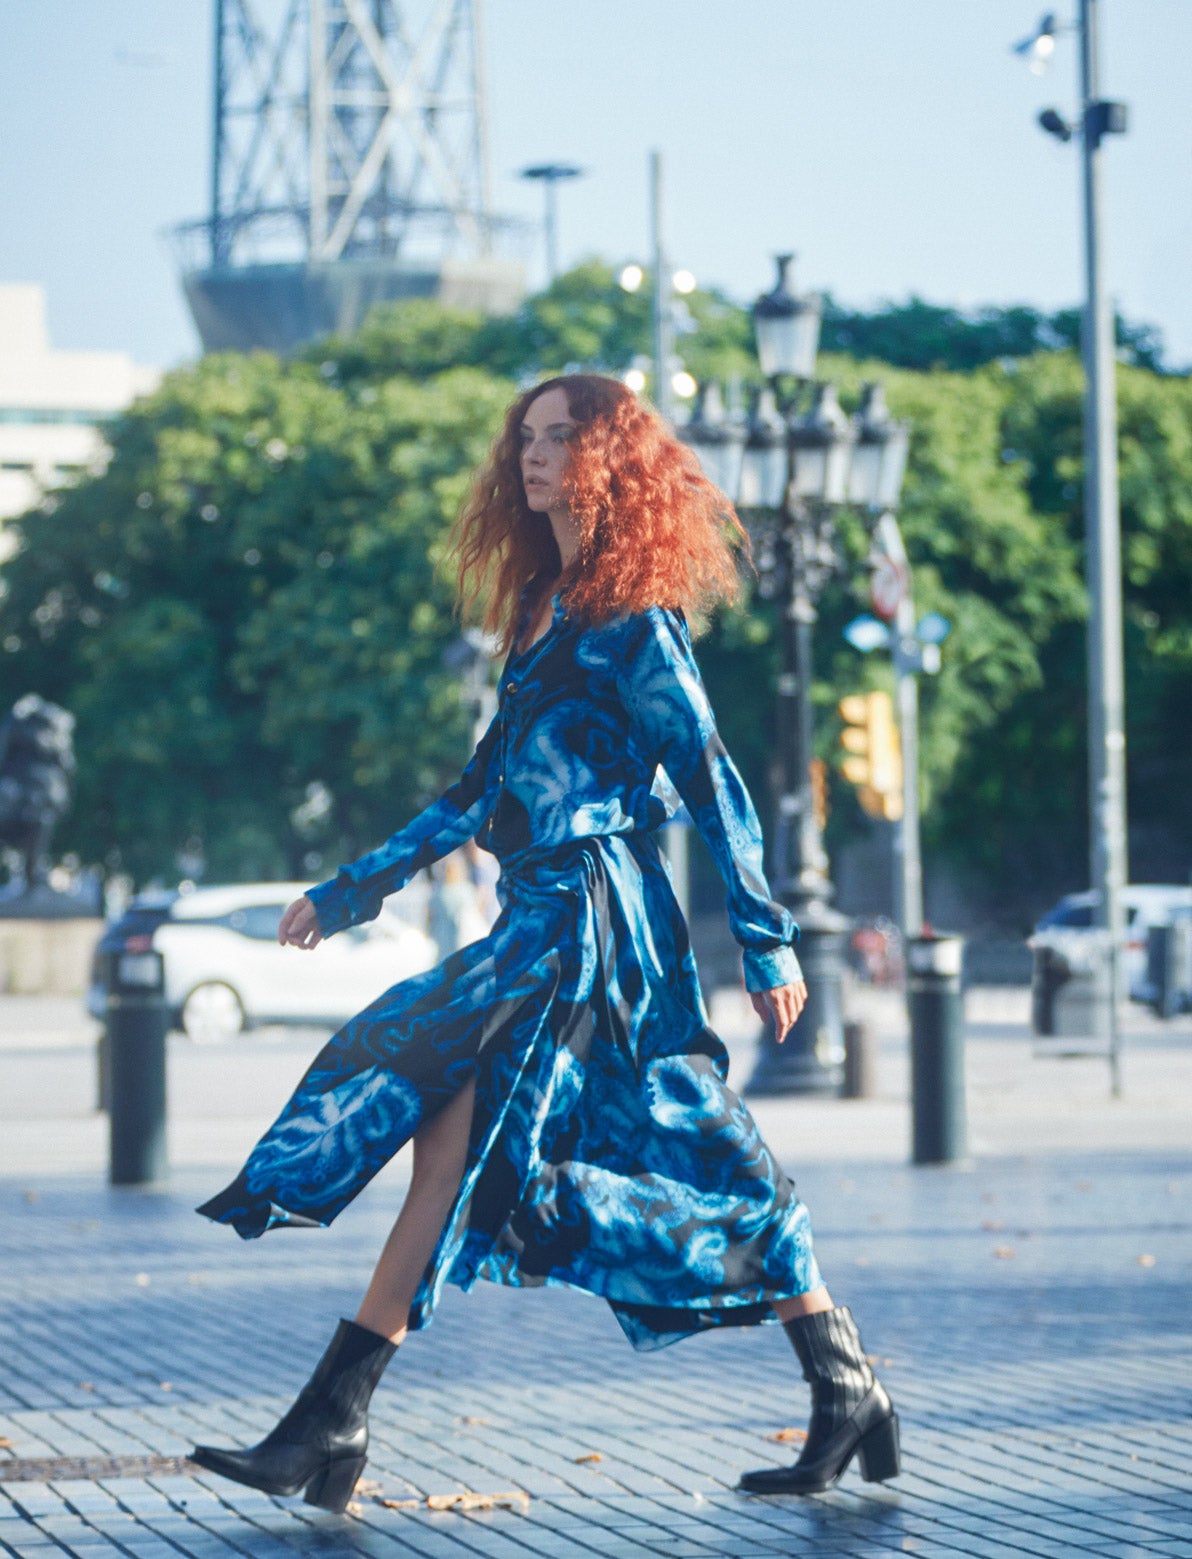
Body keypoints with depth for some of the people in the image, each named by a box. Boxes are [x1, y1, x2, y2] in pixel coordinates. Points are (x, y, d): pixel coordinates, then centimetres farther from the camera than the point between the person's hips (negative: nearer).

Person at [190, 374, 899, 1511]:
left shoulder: (632, 618, -7)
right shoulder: (542, 607, 19)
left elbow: (713, 786, -8)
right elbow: (484, 787, 22)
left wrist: (765, 941, -9)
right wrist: (351, 890, 22)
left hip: (591, 922, -9)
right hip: (549, 918, 9)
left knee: (458, 1140, -12)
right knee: (696, 1166, 7)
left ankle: (329, 1425, -13)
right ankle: (847, 1396, 10)